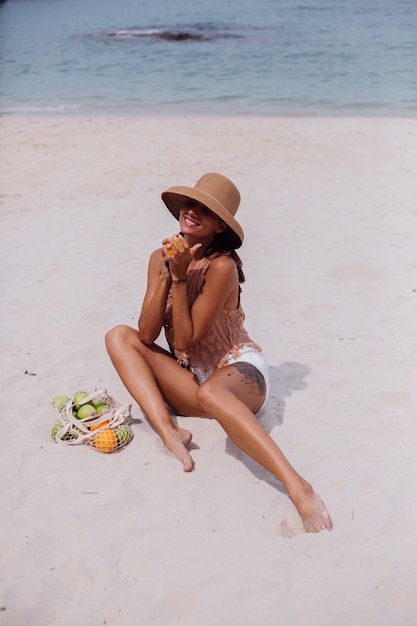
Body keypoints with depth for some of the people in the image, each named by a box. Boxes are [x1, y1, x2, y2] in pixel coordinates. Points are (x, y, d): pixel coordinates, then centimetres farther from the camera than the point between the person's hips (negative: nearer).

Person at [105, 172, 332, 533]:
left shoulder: (222, 266, -17)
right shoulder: (161, 258, 2)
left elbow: (186, 341, -17)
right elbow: (146, 334, -7)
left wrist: (180, 277, -19)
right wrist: (166, 275, -16)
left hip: (240, 372, -7)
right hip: (192, 378, 7)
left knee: (209, 392, -42)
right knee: (119, 336, -9)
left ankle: (298, 488, -47)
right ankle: (169, 433, -25)